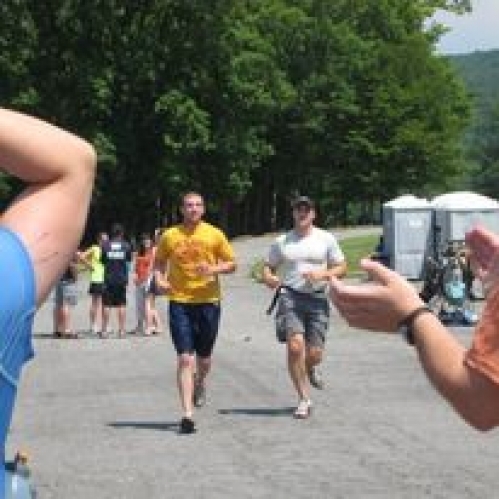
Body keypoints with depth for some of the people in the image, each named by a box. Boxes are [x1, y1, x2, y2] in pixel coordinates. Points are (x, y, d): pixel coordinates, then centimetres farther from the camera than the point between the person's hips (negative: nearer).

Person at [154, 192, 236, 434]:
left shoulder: (214, 234, 2)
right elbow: (159, 262, 17)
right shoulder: (169, 236, 3)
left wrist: (214, 269, -13)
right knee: (185, 359, -10)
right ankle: (187, 414, -12)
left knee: (204, 358, 13)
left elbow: (232, 264, 7)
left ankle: (200, 384, 48)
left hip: (208, 302, 1)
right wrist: (160, 279, -4)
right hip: (179, 302, -1)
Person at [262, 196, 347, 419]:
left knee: (314, 353, -1)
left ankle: (310, 370, 39)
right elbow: (268, 266, 15)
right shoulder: (281, 242, 10)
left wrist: (323, 274, -10)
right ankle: (304, 399, -6)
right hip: (291, 297, 0)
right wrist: (268, 277, -9)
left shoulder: (326, 239, 8)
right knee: (295, 346, -16)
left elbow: (341, 267, 9)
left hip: (317, 298, 0)